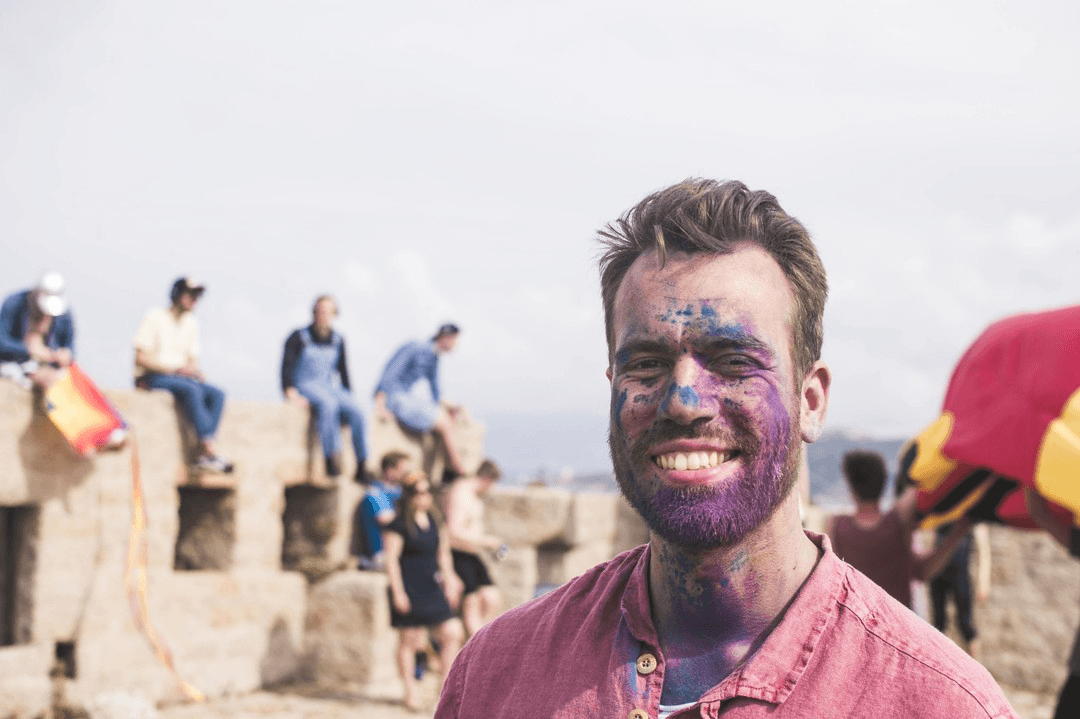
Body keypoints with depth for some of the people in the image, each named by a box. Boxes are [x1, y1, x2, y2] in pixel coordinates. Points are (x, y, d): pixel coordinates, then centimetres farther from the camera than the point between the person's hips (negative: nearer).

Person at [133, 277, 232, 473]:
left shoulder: (191, 323, 16)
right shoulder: (154, 318, -6)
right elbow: (141, 358, -13)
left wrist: (195, 371, -7)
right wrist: (177, 369, -20)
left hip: (180, 377, 7)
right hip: (150, 378, -7)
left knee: (217, 394, -20)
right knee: (192, 390, -36)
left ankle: (203, 456, -32)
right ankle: (210, 451, -41)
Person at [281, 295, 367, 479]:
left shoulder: (338, 341, 15)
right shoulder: (299, 338, 2)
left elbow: (342, 371, 21)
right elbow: (287, 365, -4)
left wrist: (348, 395, 10)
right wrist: (291, 393, -18)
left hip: (331, 387, 4)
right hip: (306, 386, -4)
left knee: (355, 411, -27)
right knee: (328, 404, -39)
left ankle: (362, 466, -27)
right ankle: (332, 457, -50)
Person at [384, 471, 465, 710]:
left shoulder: (432, 520, 10)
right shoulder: (399, 524, -10)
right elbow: (391, 558, -12)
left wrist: (448, 578, 18)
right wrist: (398, 592, -16)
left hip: (432, 588, 7)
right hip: (409, 589, -6)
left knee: (453, 633, 0)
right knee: (408, 640, 2)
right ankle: (410, 690, 15)